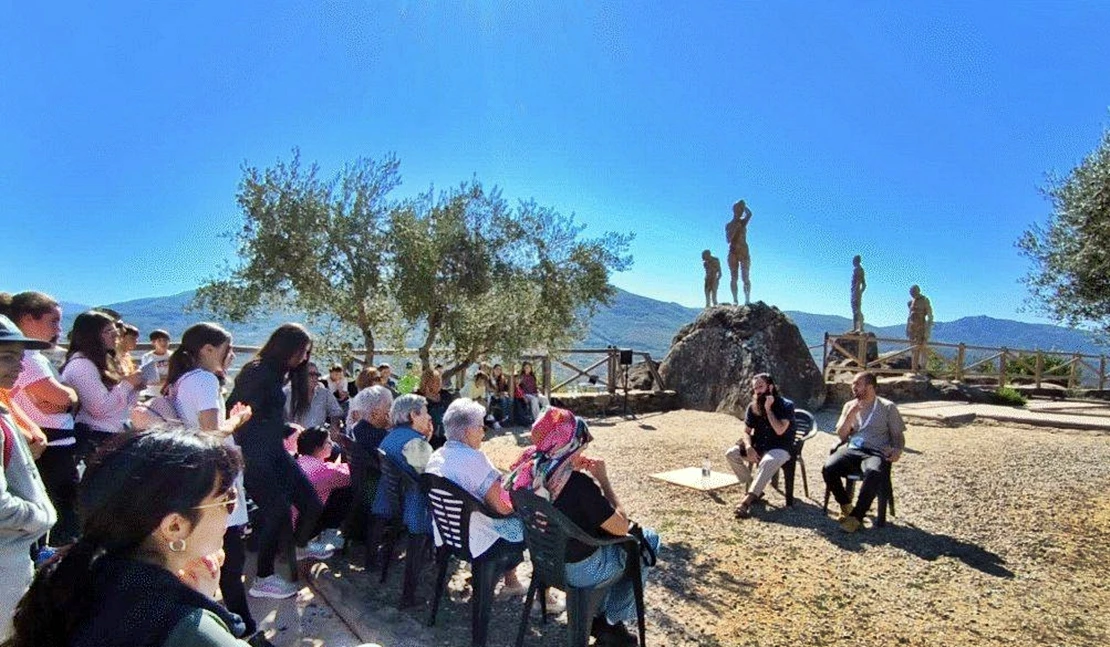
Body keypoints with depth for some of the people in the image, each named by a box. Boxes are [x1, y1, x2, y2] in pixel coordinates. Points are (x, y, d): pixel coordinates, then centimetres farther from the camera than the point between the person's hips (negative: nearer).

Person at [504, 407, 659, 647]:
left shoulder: (528, 472, -10)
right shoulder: (579, 483, -31)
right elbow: (622, 528, -20)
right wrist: (603, 479, -14)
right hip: (580, 570, -6)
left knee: (604, 527, 28)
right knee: (649, 539, 12)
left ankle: (598, 616, 31)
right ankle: (612, 621, 22)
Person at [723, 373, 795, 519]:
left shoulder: (786, 405, -10)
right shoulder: (753, 407, 4)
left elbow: (779, 431, -22)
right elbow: (746, 432, 4)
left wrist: (768, 409, -22)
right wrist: (749, 447, -17)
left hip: (780, 448, -5)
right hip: (759, 446, 6)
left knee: (768, 462, -39)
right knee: (731, 453, -18)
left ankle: (746, 500, -47)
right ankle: (754, 491, -8)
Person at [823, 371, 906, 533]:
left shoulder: (888, 407, 7)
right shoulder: (850, 405, 15)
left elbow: (898, 435, 8)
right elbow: (841, 435, 9)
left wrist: (897, 450, -14)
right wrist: (851, 414, -6)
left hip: (876, 453, -3)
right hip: (851, 450, 3)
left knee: (873, 473, -39)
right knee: (828, 469, -27)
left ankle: (857, 516, -25)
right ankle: (846, 505, -2)